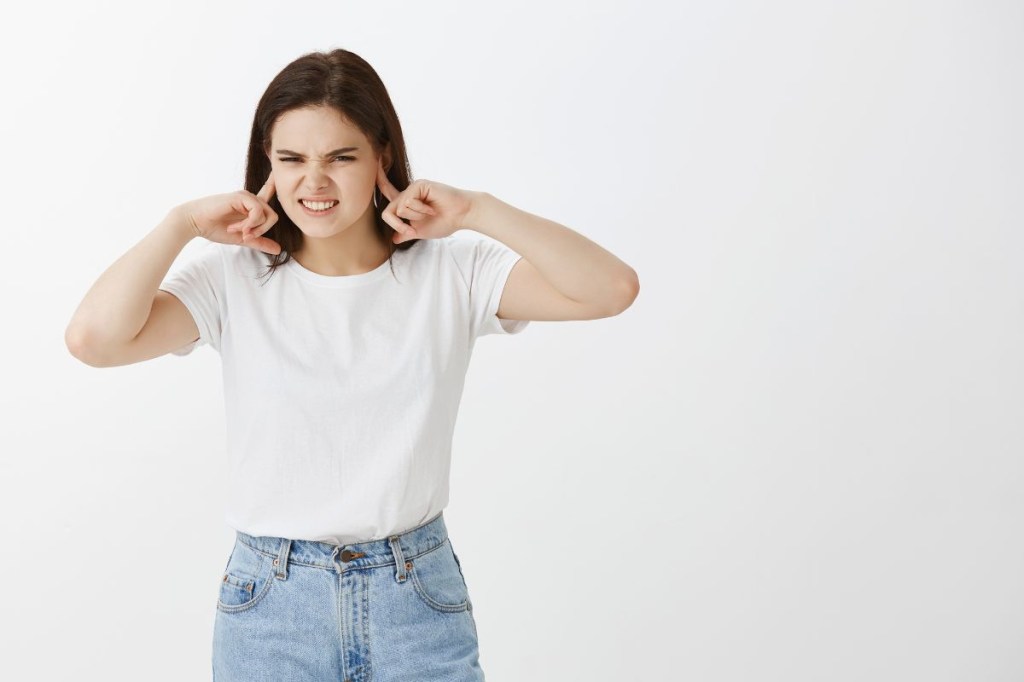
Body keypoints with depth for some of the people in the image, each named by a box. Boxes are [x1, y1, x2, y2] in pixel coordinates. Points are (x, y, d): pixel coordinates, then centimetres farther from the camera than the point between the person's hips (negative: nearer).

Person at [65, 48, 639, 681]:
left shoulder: (452, 272, -6)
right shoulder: (234, 278, -5)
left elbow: (613, 289, -16)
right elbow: (93, 339, -19)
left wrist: (478, 210, -16)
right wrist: (184, 222, -14)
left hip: (420, 599, 0)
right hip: (270, 603, 0)